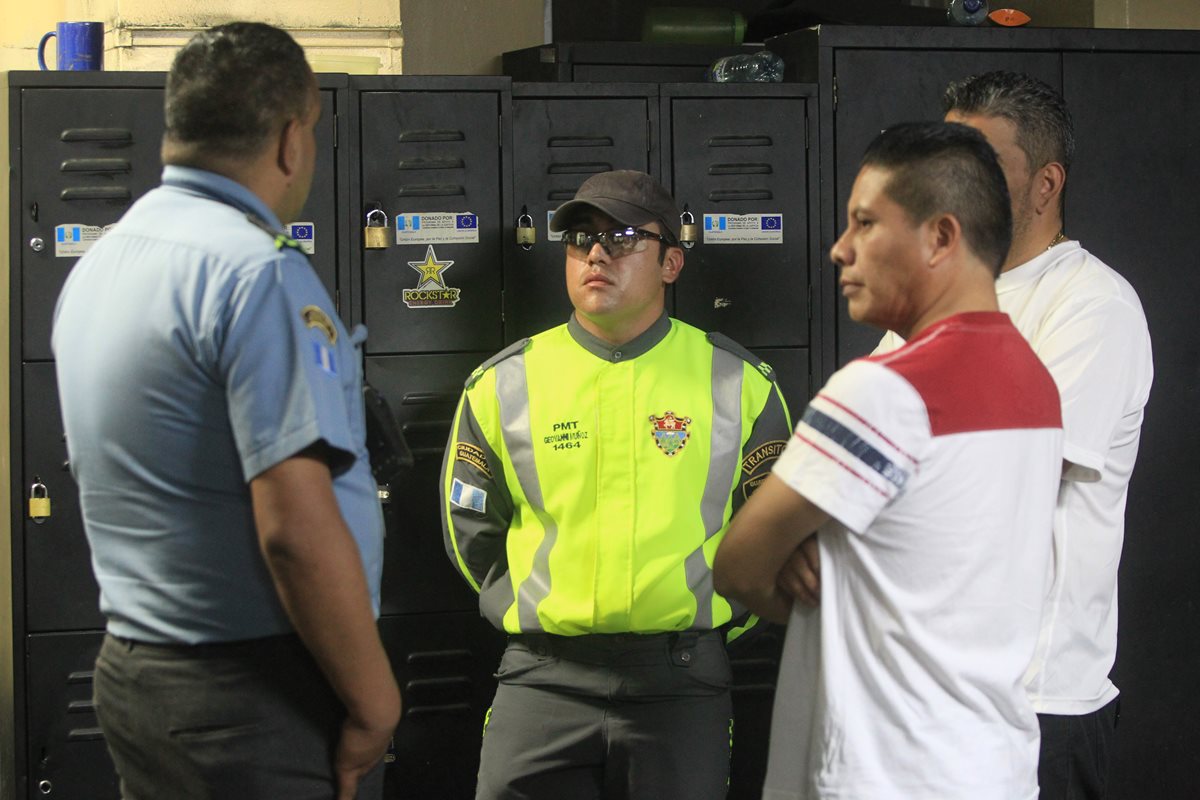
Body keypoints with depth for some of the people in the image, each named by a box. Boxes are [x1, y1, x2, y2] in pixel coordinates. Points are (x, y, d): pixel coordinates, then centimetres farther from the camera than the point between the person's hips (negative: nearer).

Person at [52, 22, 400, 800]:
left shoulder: (95, 265, 9)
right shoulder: (261, 274, -18)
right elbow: (296, 529, -24)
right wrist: (374, 703, -14)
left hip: (129, 671, 9)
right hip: (258, 698, -8)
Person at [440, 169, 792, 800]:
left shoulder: (739, 384, 3)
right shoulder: (503, 383, 5)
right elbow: (469, 526, 15)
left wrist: (719, 616, 9)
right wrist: (527, 611, 10)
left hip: (680, 683, 0)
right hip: (543, 677, 1)